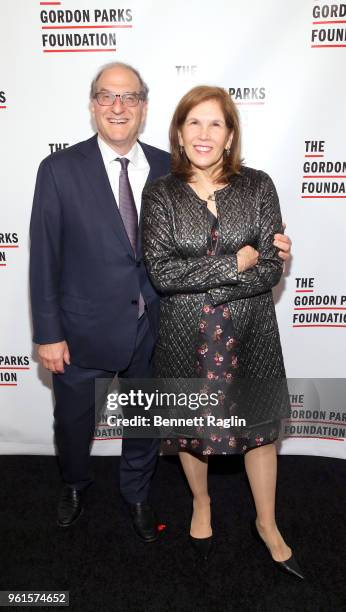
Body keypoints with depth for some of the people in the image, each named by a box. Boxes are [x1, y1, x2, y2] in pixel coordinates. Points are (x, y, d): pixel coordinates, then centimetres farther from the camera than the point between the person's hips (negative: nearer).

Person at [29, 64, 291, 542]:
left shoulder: (168, 169, -1)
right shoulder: (60, 169, -10)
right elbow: (44, 258, -10)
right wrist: (48, 334, -11)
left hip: (151, 328, 2)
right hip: (85, 329, -2)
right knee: (73, 420, 20)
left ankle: (137, 495, 49)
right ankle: (75, 485, 53)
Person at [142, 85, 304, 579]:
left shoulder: (258, 186, -4)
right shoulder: (160, 194, -5)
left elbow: (272, 269, -10)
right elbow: (160, 272, -15)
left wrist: (195, 281, -16)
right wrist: (234, 264, -18)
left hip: (250, 333, 1)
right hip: (186, 335, 0)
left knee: (260, 426, 14)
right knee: (190, 426, 17)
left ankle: (267, 525, 39)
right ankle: (201, 503, 48)